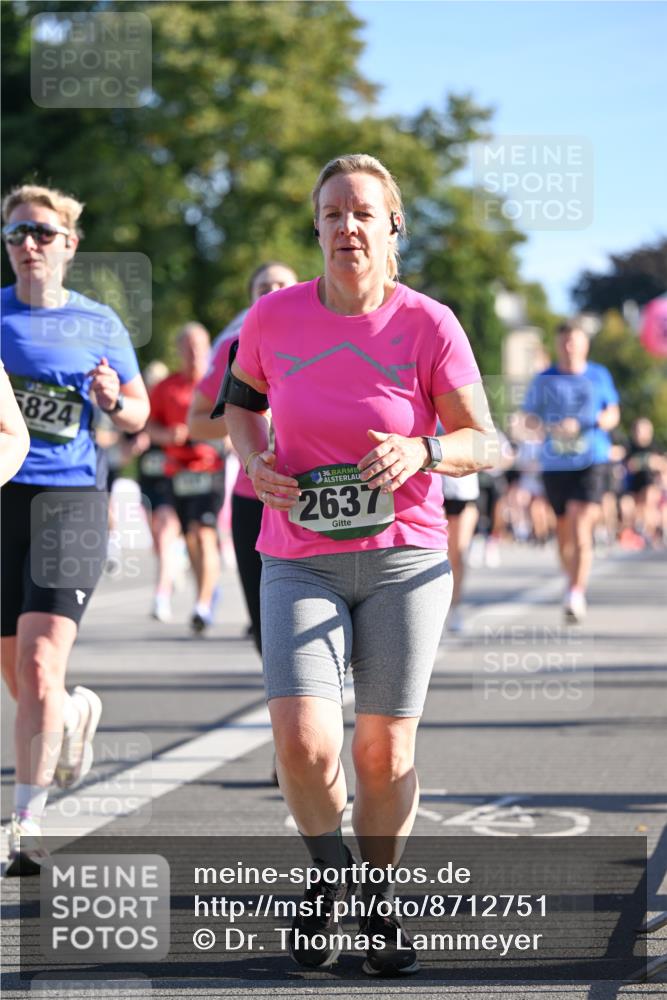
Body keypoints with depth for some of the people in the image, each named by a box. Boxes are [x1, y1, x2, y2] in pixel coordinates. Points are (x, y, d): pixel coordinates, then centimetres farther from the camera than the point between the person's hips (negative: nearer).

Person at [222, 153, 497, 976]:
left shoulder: (429, 325, -8)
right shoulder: (274, 318, -3)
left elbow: (483, 443, -2)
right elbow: (240, 398, 17)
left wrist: (422, 452, -23)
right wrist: (253, 460, -3)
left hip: (403, 558, 0)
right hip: (300, 562, 0)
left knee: (385, 750, 3)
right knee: (302, 742, -16)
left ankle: (378, 899, 28)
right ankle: (328, 870, 15)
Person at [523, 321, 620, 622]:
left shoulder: (599, 377, 7)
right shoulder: (544, 380, 5)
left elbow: (613, 414, 16)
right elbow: (530, 418, 7)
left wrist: (604, 420, -8)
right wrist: (551, 428, -13)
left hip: (592, 461, -2)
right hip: (555, 462, 2)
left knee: (581, 528, -17)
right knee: (564, 532, 11)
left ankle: (577, 594, -21)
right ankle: (573, 583, 33)